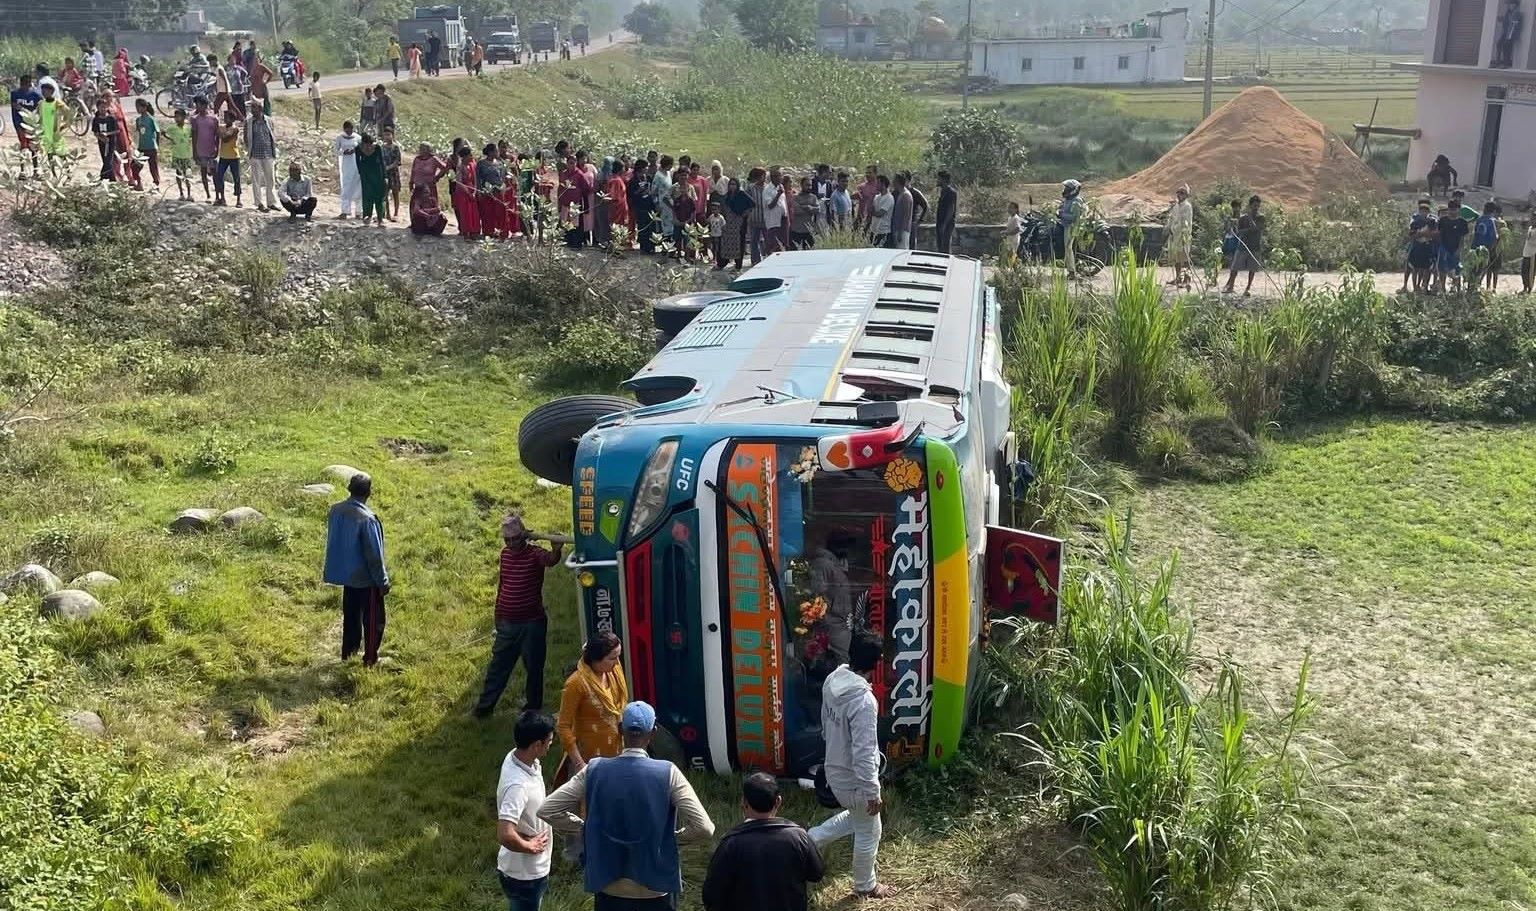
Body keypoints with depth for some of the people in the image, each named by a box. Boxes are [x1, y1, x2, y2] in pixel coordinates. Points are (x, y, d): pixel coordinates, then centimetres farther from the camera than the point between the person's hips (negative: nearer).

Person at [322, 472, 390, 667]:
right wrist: (383, 582, -11)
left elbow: (332, 541, 8)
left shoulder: (336, 510, -6)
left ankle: (348, 652, 33)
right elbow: (374, 555, -22)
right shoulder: (367, 519, -28)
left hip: (345, 573, 7)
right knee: (374, 619, 9)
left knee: (350, 614, 22)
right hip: (366, 578, -7)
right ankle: (370, 659, 15)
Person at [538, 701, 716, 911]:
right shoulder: (668, 773, -16)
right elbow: (704, 828, -18)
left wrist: (585, 831, 4)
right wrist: (674, 837, 0)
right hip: (656, 888, -1)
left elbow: (547, 810, -6)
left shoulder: (594, 771, -9)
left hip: (609, 888, 2)